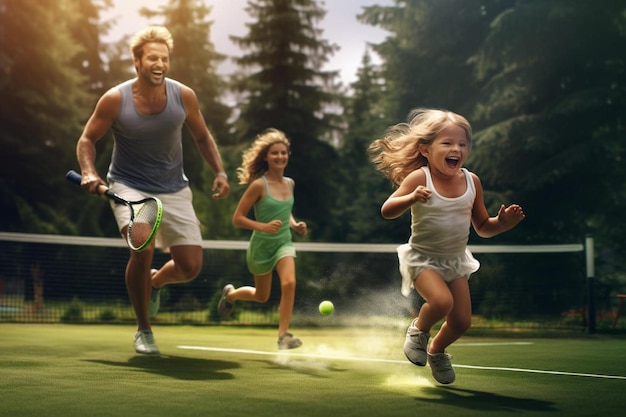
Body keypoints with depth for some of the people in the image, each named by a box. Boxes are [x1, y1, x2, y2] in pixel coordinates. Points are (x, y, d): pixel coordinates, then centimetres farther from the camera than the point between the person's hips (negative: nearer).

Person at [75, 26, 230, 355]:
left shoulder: (184, 96, -8)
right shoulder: (115, 99, -13)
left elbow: (202, 136, 8)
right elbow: (87, 139, 0)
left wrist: (219, 171, -5)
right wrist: (89, 172, -19)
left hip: (174, 190, 3)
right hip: (129, 187, -3)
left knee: (191, 266, -5)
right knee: (143, 247, -29)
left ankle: (155, 281, 35)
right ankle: (143, 331, -6)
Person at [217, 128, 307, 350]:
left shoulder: (289, 183, 0)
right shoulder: (259, 185, -18)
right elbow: (237, 218, -17)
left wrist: (295, 224, -1)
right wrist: (263, 226, -30)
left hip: (283, 243, 3)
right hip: (261, 246, -3)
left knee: (289, 283, -24)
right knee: (262, 297, 16)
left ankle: (283, 335, -14)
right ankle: (230, 294, 49)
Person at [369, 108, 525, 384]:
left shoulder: (471, 181, -4)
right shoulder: (419, 178, -18)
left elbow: (482, 227, 7)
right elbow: (387, 211, -24)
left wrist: (502, 223, -14)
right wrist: (411, 199, -42)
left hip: (456, 260, 5)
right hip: (422, 257, -5)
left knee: (462, 321, 2)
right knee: (442, 301, -29)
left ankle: (437, 351, 35)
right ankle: (418, 330, 5)